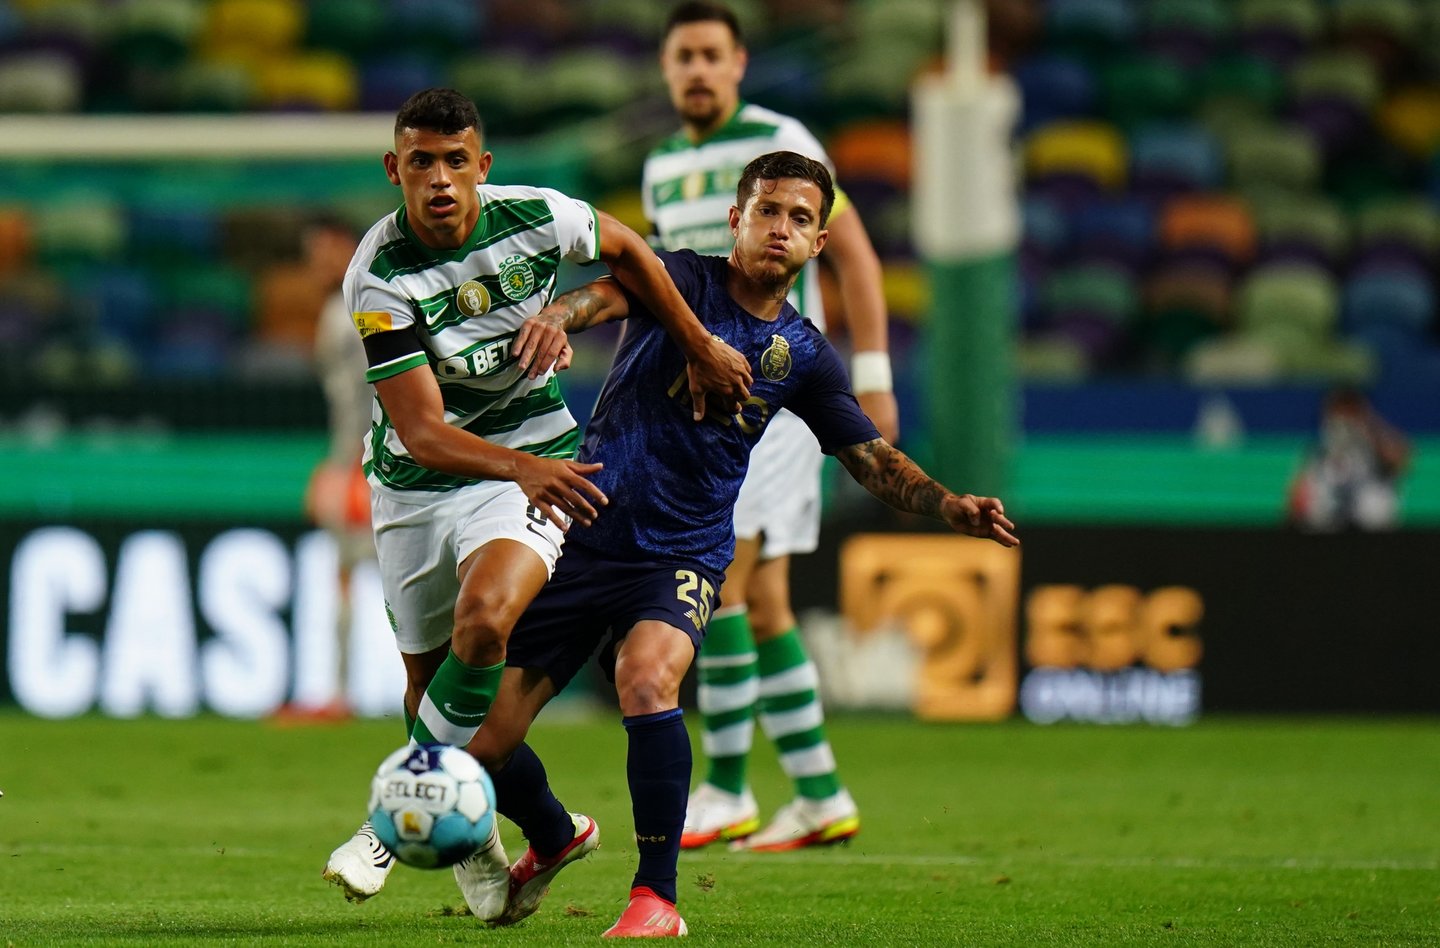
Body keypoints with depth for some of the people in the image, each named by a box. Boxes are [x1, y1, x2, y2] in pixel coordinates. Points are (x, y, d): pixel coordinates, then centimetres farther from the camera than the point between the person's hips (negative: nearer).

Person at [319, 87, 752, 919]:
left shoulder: (535, 218, -15)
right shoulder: (378, 279, -22)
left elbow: (625, 249, 10)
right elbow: (423, 432, -28)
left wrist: (699, 346, 15)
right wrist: (523, 467, -44)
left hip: (533, 461, 0)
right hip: (416, 481, 1)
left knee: (485, 623, -27)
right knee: (429, 677, 9)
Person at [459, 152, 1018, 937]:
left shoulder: (803, 356, 7)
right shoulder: (684, 282, -3)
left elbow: (876, 461, 13)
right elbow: (611, 294, -24)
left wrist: (952, 509, -5)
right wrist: (557, 319, -47)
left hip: (682, 558, 0)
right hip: (583, 538, 0)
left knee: (646, 677, -33)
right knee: (485, 744, -1)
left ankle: (657, 896, -23)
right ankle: (553, 838, 34)